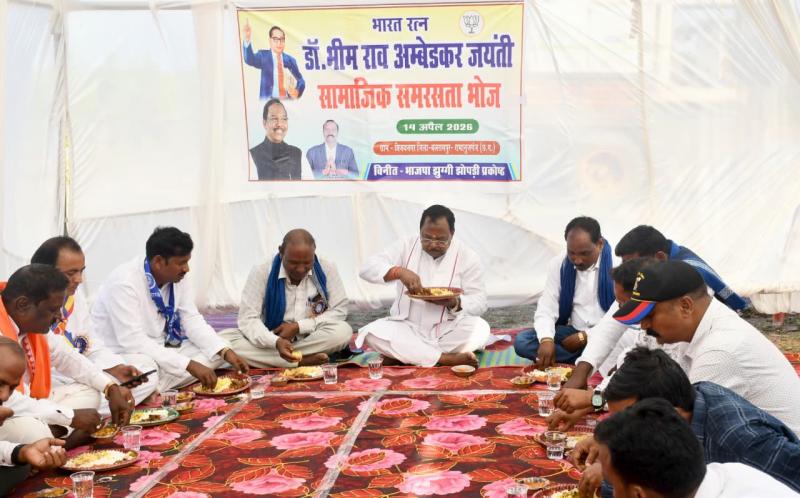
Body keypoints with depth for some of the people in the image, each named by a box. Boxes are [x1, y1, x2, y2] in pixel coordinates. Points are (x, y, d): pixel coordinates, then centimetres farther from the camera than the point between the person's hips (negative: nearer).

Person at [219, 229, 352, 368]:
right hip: (272, 343, 0)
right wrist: (276, 342, -35)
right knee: (223, 339, -26)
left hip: (313, 340, 0)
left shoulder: (327, 269, -7)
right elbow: (248, 319, -16)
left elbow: (340, 310, -5)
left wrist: (298, 327, -17)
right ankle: (303, 361, -29)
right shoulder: (261, 272, -11)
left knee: (343, 331, -31)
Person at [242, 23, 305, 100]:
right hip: (268, 100, -2)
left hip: (288, 100, 2)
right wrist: (247, 40, -32)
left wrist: (297, 92, -10)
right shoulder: (263, 55, 5)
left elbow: (300, 80, 14)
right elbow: (250, 60, -14)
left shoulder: (290, 60, 11)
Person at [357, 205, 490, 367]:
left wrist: (454, 303, -25)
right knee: (372, 332, -28)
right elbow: (367, 268, -10)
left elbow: (479, 303, -3)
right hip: (408, 328, 1)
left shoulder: (468, 257, -2)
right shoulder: (406, 247, -1)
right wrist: (399, 272, -29)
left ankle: (400, 355, -25)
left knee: (480, 328, -31)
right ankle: (447, 358, -31)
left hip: (448, 331, 0)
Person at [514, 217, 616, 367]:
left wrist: (585, 337, -19)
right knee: (522, 341, -18)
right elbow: (546, 307, -5)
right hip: (574, 332, 5)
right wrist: (546, 339, -26)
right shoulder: (558, 264, -1)